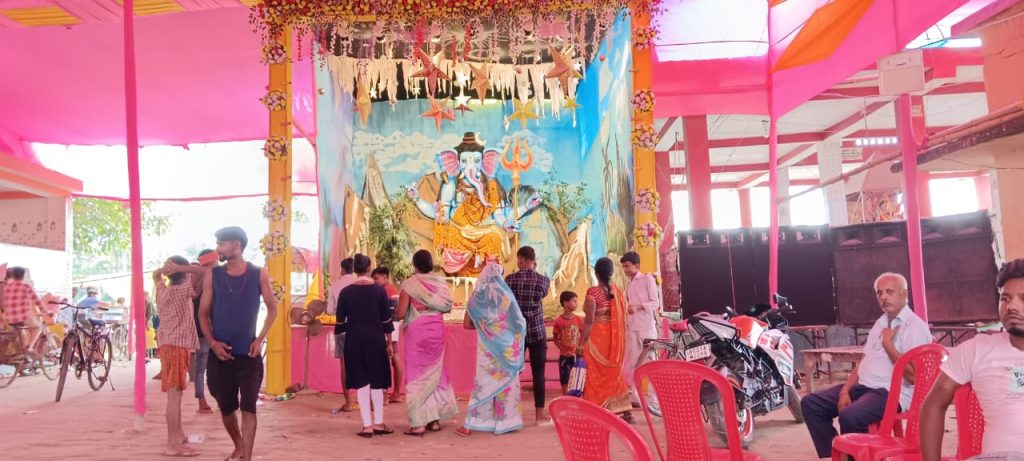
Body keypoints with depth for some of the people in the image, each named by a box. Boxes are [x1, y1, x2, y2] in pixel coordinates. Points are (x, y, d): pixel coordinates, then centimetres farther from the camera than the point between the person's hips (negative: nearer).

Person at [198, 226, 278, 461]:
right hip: (221, 353, 2)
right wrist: (212, 342, -8)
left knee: (248, 407, -7)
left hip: (249, 353, -2)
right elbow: (203, 313, 6)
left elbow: (272, 309, 5)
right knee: (226, 407, 13)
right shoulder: (212, 276, 1)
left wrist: (260, 340, -5)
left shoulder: (259, 274, -3)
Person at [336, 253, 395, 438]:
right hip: (375, 338, 0)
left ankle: (367, 425, 4)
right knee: (377, 380, 12)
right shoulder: (379, 290, -4)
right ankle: (378, 423, 16)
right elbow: (386, 319, -1)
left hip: (354, 339, 0)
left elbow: (340, 321, 1)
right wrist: (389, 342, 8)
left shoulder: (345, 292, -3)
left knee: (361, 381, 6)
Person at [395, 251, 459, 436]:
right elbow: (447, 307, 7)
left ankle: (418, 423, 0)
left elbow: (400, 314, -10)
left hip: (416, 332, -4)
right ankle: (434, 419, 20)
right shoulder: (440, 282, 1)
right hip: (436, 330, 4)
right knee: (434, 372, 16)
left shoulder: (409, 284, -10)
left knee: (417, 376, 3)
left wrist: (395, 311, 12)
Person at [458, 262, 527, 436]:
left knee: (483, 382, 6)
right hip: (506, 346, -1)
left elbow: (467, 324, 3)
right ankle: (505, 421, 14)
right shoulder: (506, 295, -6)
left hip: (486, 346, 1)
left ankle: (471, 424, 3)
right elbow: (519, 322, -3)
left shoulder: (476, 297, -1)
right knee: (505, 381, 10)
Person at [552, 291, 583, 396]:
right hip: (564, 355, -2)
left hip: (576, 354, 2)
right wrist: (563, 350, -11)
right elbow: (555, 339, -3)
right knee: (564, 378, 5)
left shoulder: (578, 319, -1)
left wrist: (580, 347, -7)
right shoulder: (559, 320, -9)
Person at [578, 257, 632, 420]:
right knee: (614, 374, 16)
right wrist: (619, 340, 19)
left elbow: (589, 321, -16)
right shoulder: (618, 292, 5)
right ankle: (626, 412, 17)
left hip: (597, 338, -6)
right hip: (614, 339, 6)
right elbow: (622, 318, 8)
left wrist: (580, 344, -11)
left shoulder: (593, 292, -13)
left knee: (596, 375, 2)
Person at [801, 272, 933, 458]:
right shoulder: (880, 323, 19)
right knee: (811, 404, -4)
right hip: (862, 386, 9)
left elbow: (913, 376, -17)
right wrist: (845, 390, 3)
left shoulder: (916, 327, -8)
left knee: (849, 416, -34)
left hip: (892, 392, -9)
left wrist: (888, 344, -13)